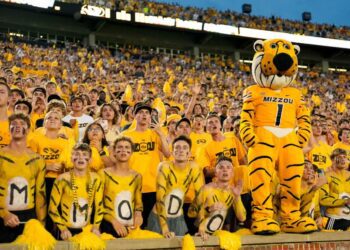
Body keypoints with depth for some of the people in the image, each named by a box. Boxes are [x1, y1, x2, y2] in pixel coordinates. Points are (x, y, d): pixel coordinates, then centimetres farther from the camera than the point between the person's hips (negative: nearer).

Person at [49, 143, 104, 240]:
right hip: (67, 231, -3)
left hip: (86, 231, 3)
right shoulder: (63, 179, -11)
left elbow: (99, 206, 5)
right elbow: (52, 207, -7)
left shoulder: (95, 179, -2)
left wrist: (96, 227, -4)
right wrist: (62, 228, -12)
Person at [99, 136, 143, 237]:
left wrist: (138, 214, -5)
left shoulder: (137, 177, 7)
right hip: (110, 227, -3)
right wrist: (113, 221, -14)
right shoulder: (103, 174, -3)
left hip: (132, 228, 3)